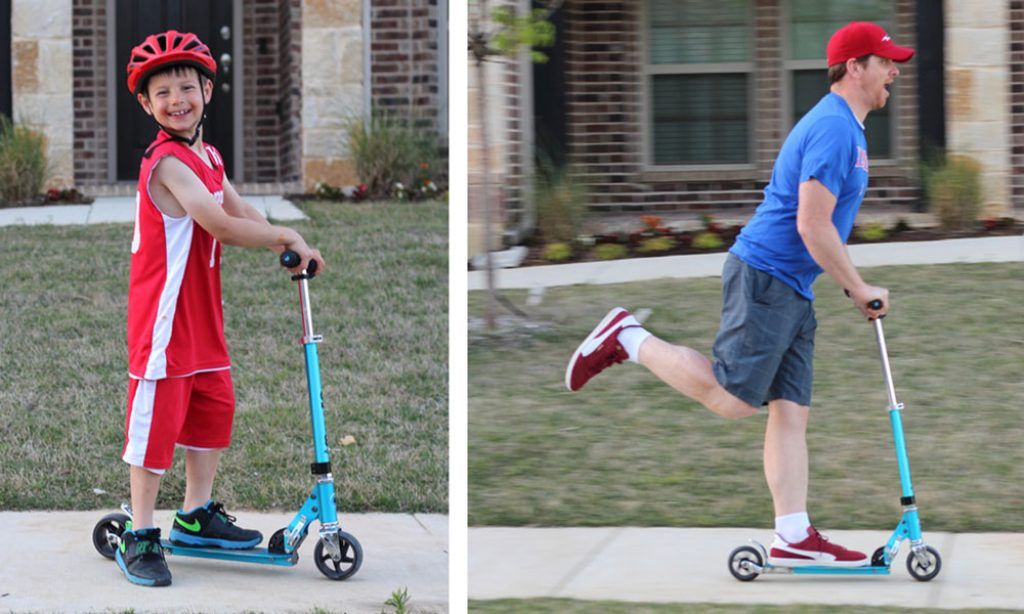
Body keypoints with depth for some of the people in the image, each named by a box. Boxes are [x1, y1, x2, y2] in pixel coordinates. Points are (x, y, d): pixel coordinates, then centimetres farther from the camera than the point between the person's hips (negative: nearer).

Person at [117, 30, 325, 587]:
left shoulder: (207, 157, 12)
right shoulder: (167, 163, -20)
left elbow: (239, 211, 15)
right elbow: (222, 227, -24)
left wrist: (285, 246, -3)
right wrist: (286, 237, -13)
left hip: (202, 310, 9)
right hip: (164, 312, -9)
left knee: (214, 405, 15)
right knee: (158, 416, -5)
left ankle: (197, 516, 29)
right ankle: (139, 536, 2)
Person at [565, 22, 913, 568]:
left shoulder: (845, 127, 19)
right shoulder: (833, 128, -14)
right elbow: (812, 225, -20)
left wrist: (852, 288, 22)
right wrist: (860, 289, -12)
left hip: (792, 291, 10)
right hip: (763, 276, -10)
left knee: (791, 412, 4)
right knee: (733, 398, -12)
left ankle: (793, 538, 1)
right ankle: (629, 339, 1)